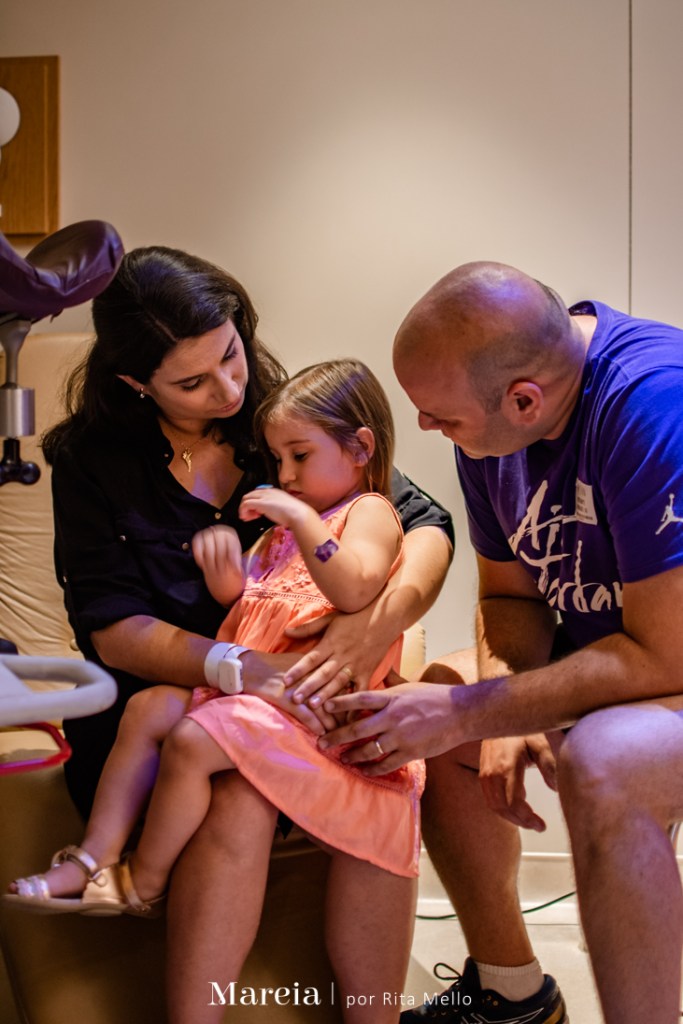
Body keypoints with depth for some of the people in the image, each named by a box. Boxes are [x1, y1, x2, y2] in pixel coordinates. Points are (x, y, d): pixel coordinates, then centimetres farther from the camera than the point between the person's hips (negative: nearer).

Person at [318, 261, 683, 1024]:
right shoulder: (487, 420, -6)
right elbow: (510, 595, 5)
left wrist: (471, 712, -28)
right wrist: (505, 718, -14)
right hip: (615, 660, 8)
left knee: (601, 763, -36)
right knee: (423, 712, 3)